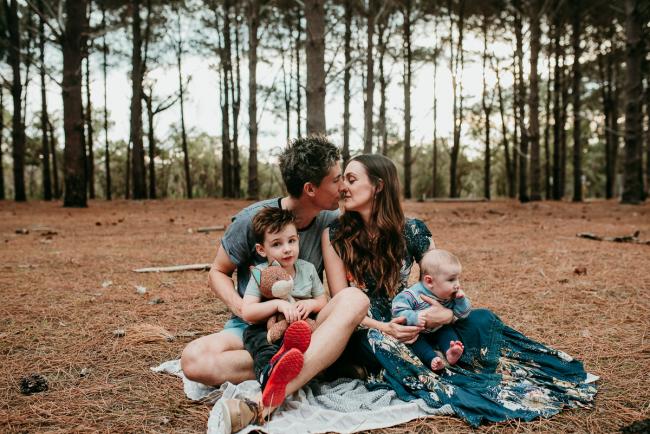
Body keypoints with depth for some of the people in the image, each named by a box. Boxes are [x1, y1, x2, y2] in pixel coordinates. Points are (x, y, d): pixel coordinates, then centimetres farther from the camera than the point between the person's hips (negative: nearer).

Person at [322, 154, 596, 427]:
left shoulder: (411, 230, -5)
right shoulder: (335, 234, -10)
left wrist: (448, 313, -23)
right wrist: (383, 328, -29)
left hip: (407, 323, 4)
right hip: (362, 332, -3)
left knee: (481, 319, -14)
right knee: (376, 343, -39)